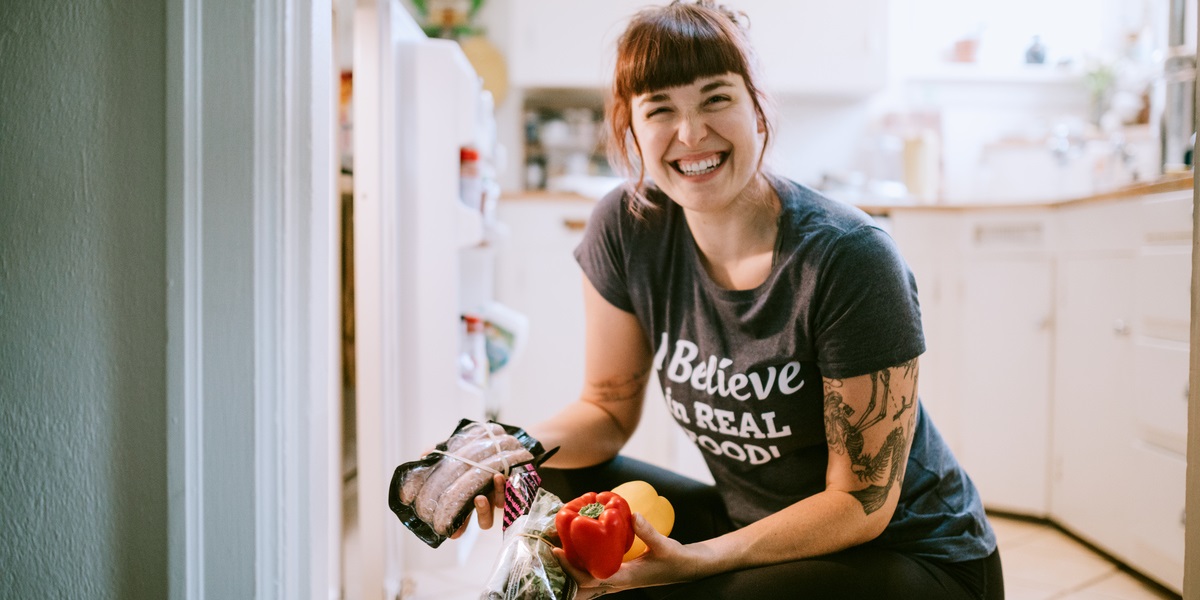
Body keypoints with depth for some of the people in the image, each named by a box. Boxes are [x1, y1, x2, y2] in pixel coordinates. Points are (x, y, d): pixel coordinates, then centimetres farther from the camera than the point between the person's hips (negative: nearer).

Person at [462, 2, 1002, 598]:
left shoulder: (849, 258, -24)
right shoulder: (627, 228, -9)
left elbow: (862, 502, -19)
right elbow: (608, 407, 0)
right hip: (748, 524, 4)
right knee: (554, 488, -15)